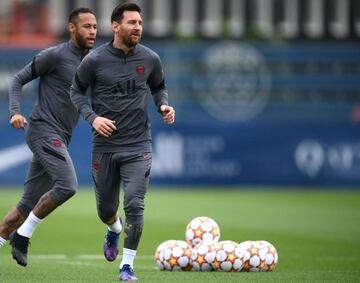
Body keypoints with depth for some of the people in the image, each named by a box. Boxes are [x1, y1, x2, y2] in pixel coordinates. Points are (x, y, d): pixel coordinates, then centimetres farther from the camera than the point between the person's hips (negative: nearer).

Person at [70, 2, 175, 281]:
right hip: (104, 145, 0)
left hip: (138, 145, 0)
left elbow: (159, 88, 16)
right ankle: (114, 230, 51)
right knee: (105, 210, 13)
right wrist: (92, 117, -11)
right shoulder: (95, 60, -8)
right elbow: (77, 90, 4)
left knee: (134, 205, -16)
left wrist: (163, 105, -5)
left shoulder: (150, 59, -2)